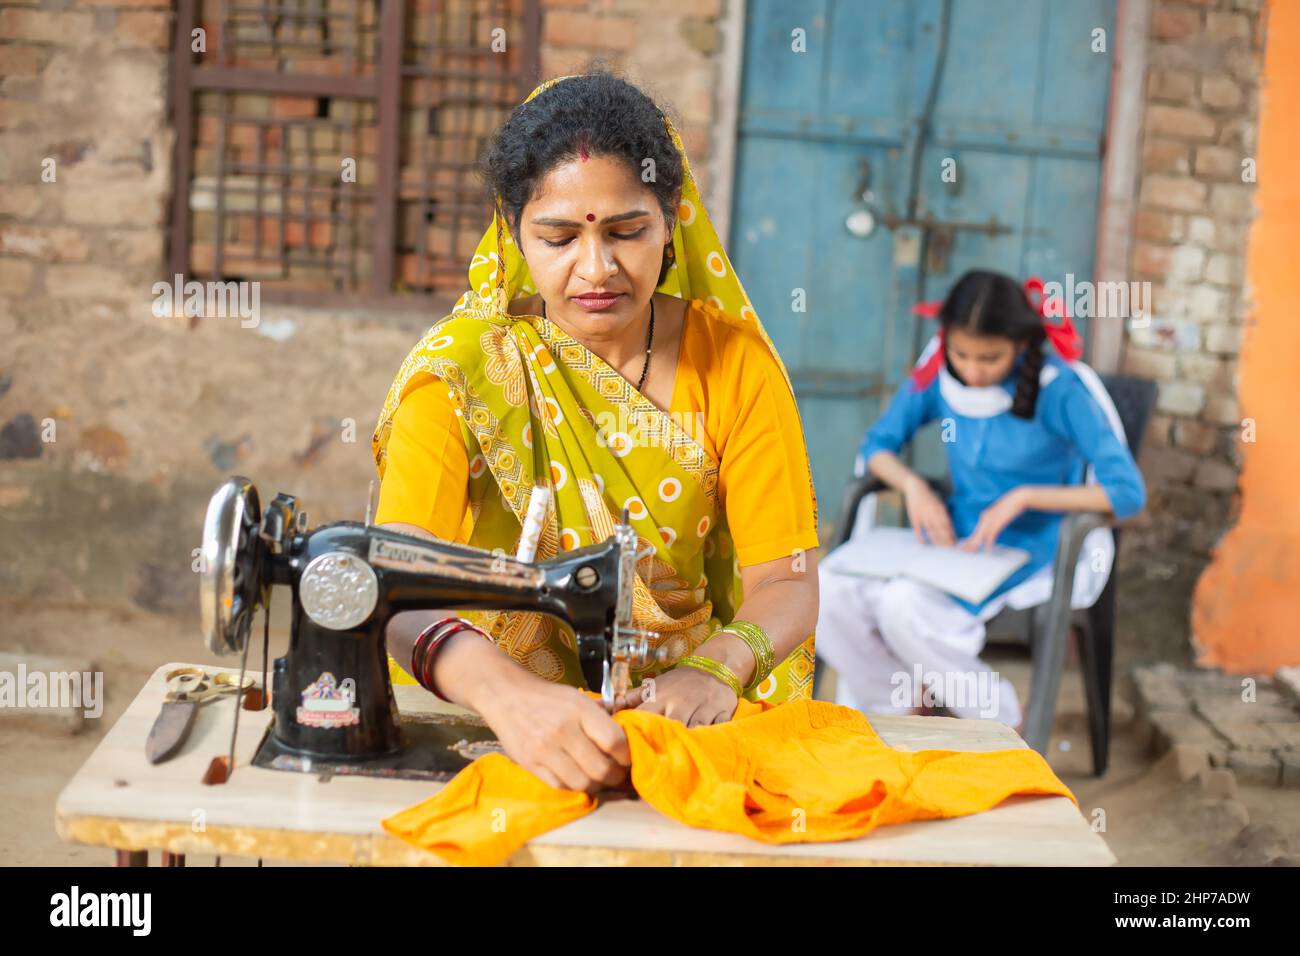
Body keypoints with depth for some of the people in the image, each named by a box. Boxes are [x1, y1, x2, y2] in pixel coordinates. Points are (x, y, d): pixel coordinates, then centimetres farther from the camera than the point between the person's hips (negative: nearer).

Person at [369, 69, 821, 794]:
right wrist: (504, 692, -41)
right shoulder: (464, 367, -8)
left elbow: (786, 580, -2)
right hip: (485, 723, 0)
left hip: (672, 709, 1)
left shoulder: (734, 363, -1)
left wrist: (713, 669, -24)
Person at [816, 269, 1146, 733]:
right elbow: (877, 445, 9)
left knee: (905, 606, -31)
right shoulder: (937, 376, -2)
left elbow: (1128, 491, -20)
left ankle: (1003, 722, -5)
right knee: (832, 590, -21)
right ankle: (909, 706, 5)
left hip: (1027, 551, -5)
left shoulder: (1059, 392, -16)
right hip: (954, 539, 5)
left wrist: (1024, 496, -26)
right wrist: (914, 485, -12)